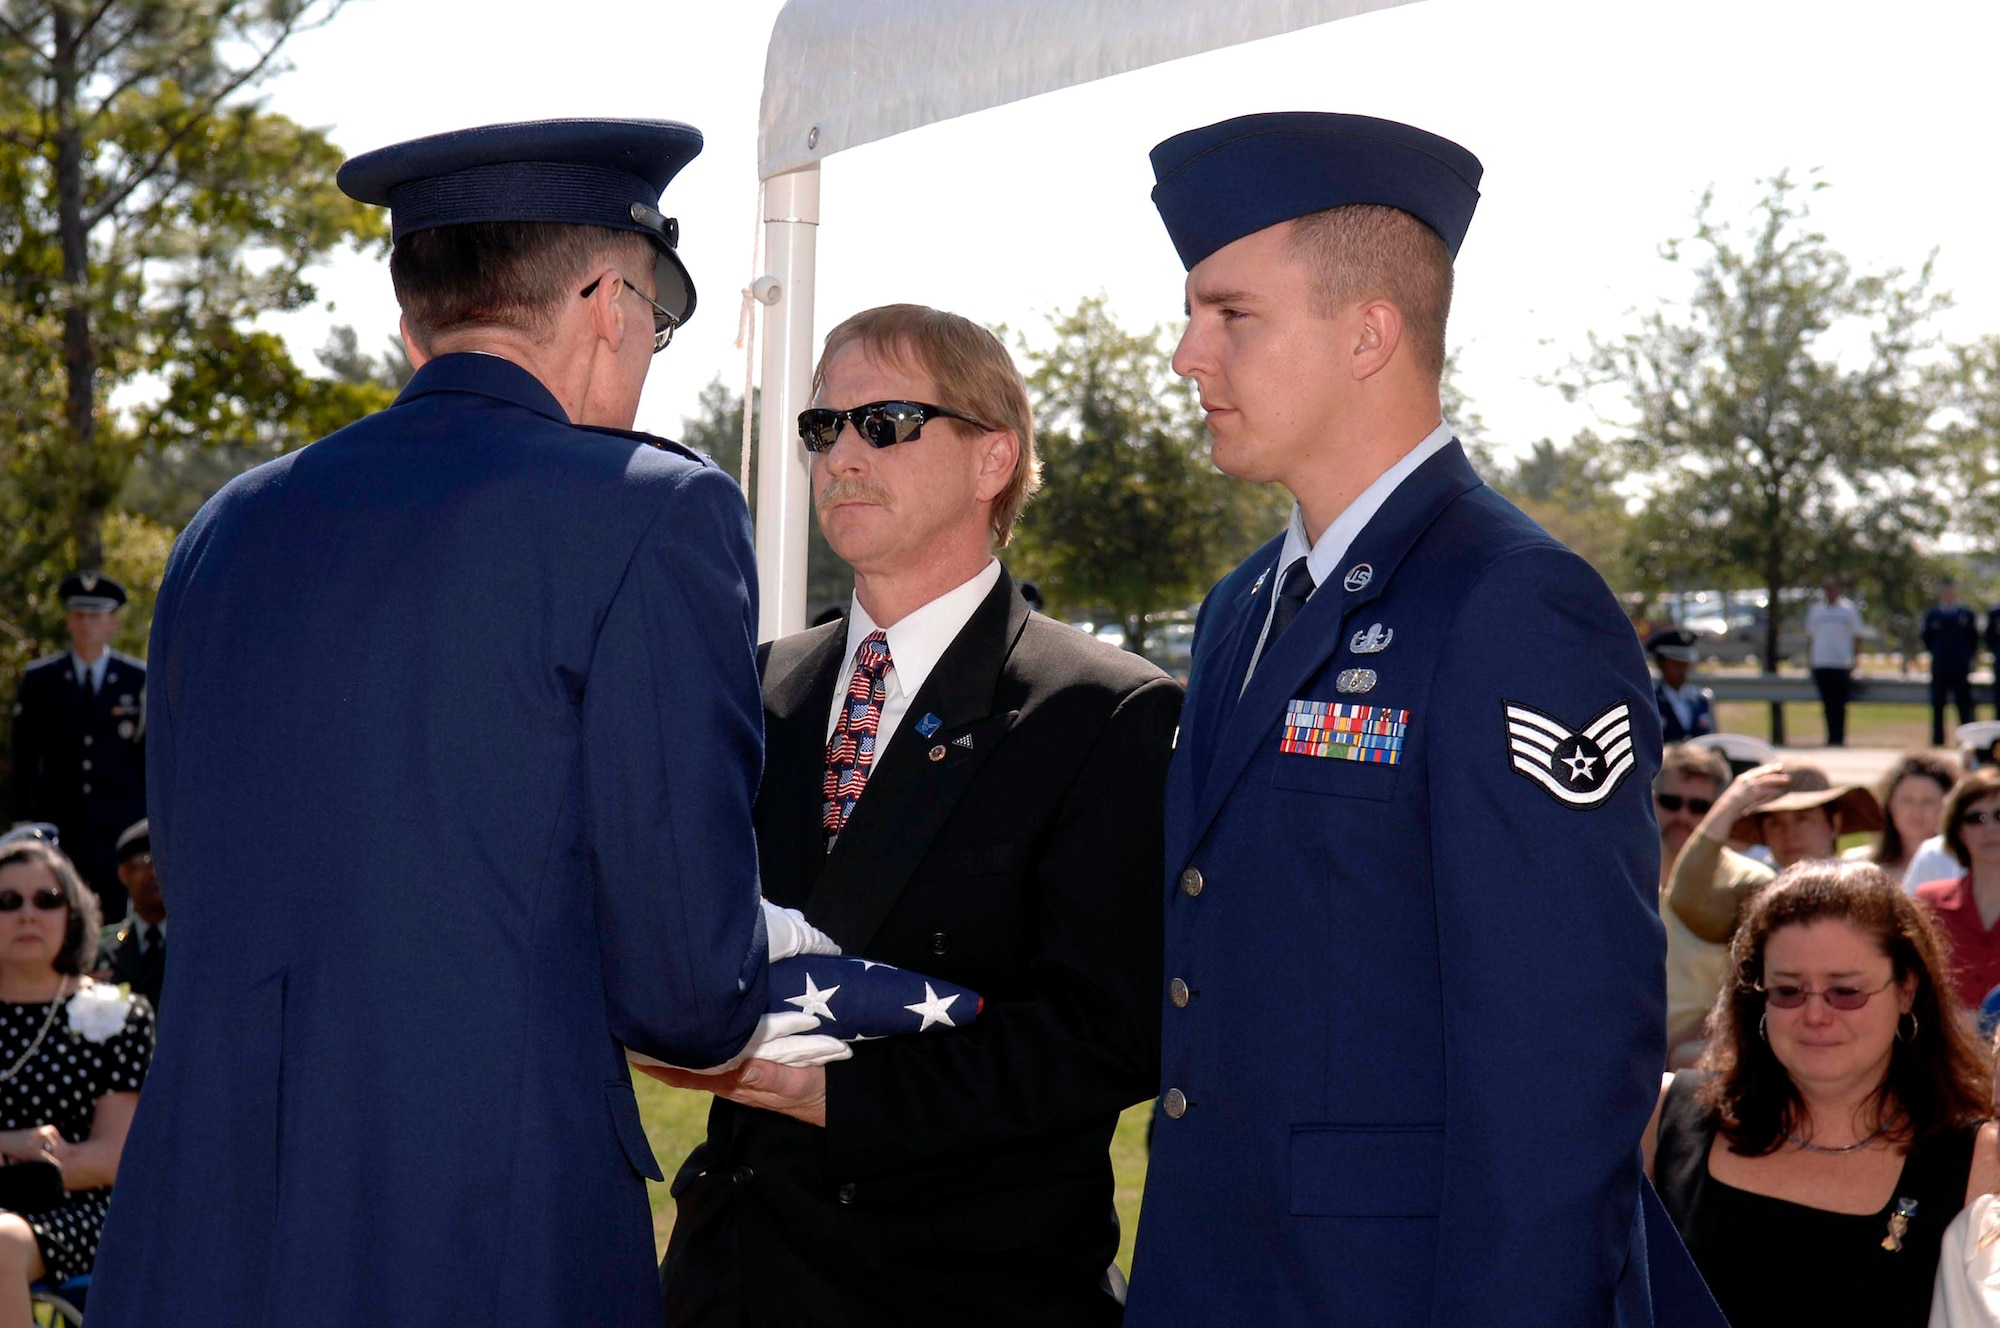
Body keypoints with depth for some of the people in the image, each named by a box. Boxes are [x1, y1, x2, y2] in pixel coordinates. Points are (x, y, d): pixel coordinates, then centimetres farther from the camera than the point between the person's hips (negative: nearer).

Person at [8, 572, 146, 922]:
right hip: (58, 826, 0)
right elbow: (23, 760, 8)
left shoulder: (139, 680, 6)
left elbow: (151, 754, 8)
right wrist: (23, 824, 4)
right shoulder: (39, 680, 8)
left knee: (121, 922, -2)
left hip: (122, 827, 0)